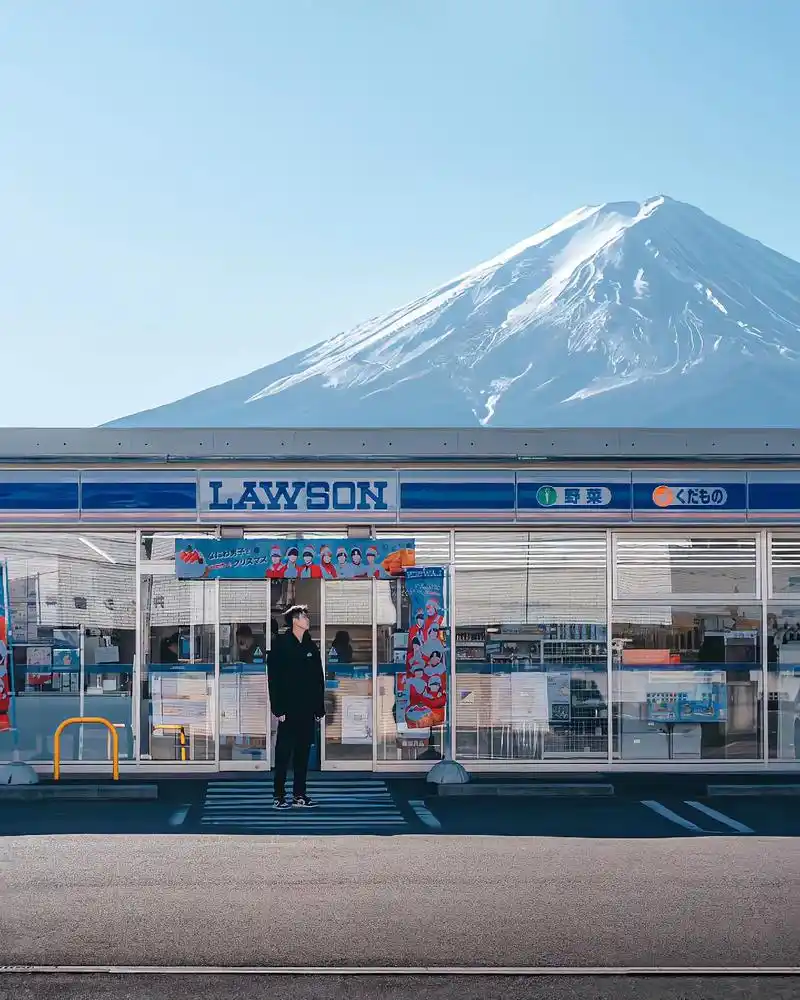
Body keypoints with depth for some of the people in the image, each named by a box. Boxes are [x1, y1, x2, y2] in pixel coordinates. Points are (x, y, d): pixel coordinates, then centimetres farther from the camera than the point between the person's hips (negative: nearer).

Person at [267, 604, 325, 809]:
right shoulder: (281, 645, -5)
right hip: (289, 710, -5)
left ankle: (299, 795, 13)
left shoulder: (311, 646, 12)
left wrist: (319, 708, 8)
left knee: (303, 752, 8)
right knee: (284, 752, -3)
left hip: (307, 710, 5)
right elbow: (273, 679, -9)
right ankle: (279, 796, 2)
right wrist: (278, 709, -14)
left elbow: (319, 679, 14)